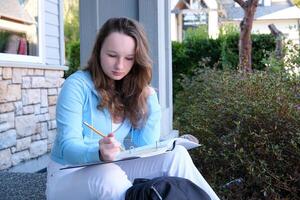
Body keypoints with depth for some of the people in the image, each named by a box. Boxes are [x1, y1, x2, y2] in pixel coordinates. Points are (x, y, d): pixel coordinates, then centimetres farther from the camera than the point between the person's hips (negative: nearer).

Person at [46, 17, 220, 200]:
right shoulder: (77, 85, -14)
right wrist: (99, 154, -44)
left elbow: (145, 146, -5)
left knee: (176, 156, -15)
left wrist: (150, 99, -11)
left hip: (112, 171, 5)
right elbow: (68, 147, -23)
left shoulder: (134, 91, 2)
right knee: (109, 176, -37)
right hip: (69, 176, -4)